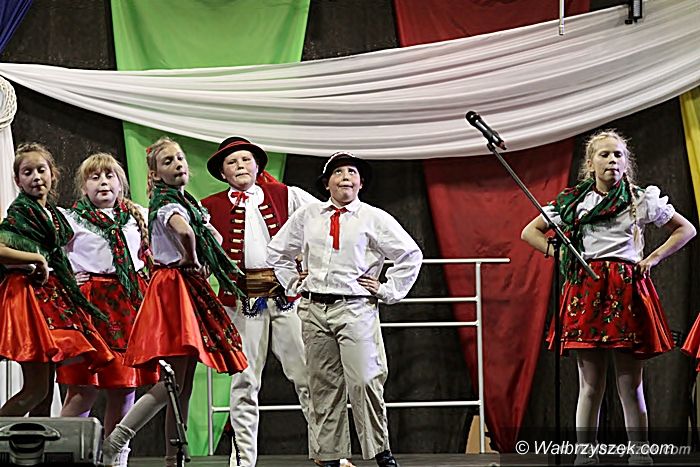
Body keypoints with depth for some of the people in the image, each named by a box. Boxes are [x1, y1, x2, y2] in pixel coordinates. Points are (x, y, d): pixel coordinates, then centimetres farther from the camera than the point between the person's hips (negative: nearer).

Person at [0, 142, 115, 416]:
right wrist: (36, 259, -15)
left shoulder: (53, 214, 18)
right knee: (36, 389, -14)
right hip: (27, 294, -9)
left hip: (51, 296, 9)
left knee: (46, 387, 7)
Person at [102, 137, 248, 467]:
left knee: (184, 385, 8)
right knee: (173, 383, -15)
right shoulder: (165, 203, -11)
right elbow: (184, 231, -33)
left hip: (191, 290, 9)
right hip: (173, 288, -9)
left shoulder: (189, 203, 18)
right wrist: (191, 259, -15)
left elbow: (215, 239, 23)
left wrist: (204, 265, 5)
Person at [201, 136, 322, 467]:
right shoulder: (210, 207, 9)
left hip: (286, 293, 0)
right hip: (242, 300, 0)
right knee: (244, 382, 1)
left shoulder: (285, 196, 11)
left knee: (307, 374, -2)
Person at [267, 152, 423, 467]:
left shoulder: (374, 219, 3)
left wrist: (388, 291, 1)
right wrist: (293, 284, 16)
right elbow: (277, 251, 26)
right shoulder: (307, 216, 12)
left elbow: (411, 255, 5)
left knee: (364, 381, -11)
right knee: (323, 385, 5)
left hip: (356, 309, -3)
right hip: (313, 310, 3)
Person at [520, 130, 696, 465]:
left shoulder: (642, 200, 8)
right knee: (590, 385, -1)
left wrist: (652, 259, 6)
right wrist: (563, 255, 4)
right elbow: (530, 232, 16)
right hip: (586, 290, 0)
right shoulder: (573, 202, 9)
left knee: (630, 385, 0)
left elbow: (686, 230, 16)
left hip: (628, 290, 0)